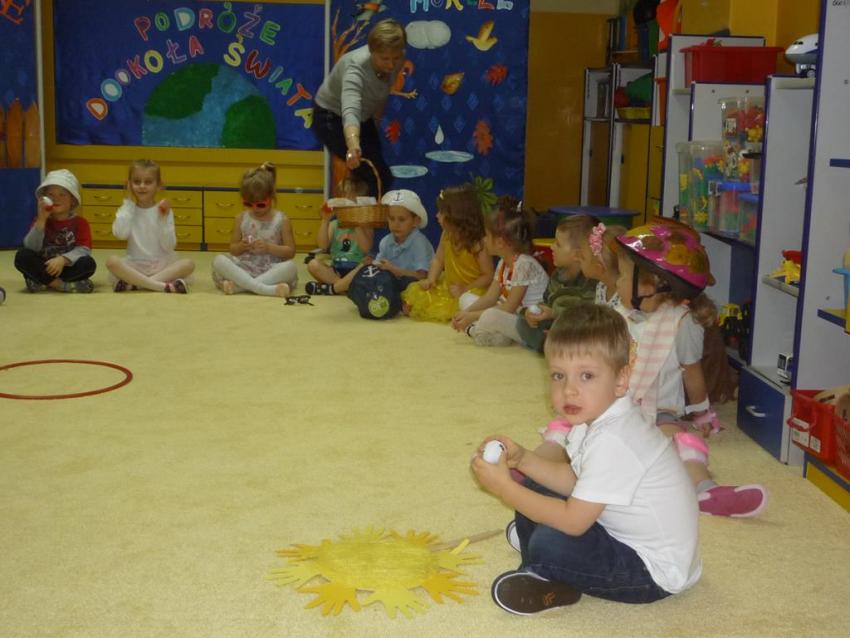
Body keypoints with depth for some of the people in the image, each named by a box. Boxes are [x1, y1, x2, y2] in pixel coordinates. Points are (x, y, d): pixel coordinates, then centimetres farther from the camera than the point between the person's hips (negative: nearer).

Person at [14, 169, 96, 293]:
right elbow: (31, 248, -9)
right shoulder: (40, 220, 7)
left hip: (67, 268, -1)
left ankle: (42, 282, -26)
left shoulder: (80, 223, 1)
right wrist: (41, 220, -17)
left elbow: (84, 250, -14)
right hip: (44, 267, 1)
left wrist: (63, 259, -31)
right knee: (22, 256, -25)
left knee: (89, 263, -30)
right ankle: (62, 284, -29)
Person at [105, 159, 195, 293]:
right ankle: (162, 286, -34)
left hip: (162, 265, 0)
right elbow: (120, 233, -15)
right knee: (112, 261, -30)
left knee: (188, 263, -29)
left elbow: (168, 246, -7)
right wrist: (130, 204, -8)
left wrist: (164, 218, -16)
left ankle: (134, 282, -29)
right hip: (135, 265, 0)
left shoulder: (163, 210, 2)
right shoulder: (127, 208, 5)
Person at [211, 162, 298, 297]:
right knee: (219, 260, -25)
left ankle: (238, 285, -33)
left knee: (290, 267, -33)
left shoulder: (281, 220, 2)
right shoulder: (241, 219, 8)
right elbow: (233, 250, 11)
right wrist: (241, 246, -12)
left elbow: (291, 252, -1)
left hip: (271, 270, -2)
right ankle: (266, 289, -37)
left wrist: (269, 247, -16)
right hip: (244, 269, 2)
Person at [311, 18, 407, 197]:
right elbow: (350, 112, -52)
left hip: (364, 118, 7)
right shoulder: (356, 68, -36)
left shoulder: (396, 61, -16)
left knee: (379, 171, 9)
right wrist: (353, 147, -69)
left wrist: (375, 122, 16)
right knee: (378, 176, -15)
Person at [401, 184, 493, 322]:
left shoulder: (479, 243, -21)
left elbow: (488, 276, -17)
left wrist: (464, 289, -23)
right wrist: (431, 279, -11)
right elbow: (438, 259, 7)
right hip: (448, 287, 6)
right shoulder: (446, 235, 0)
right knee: (416, 293, -7)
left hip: (472, 291, -6)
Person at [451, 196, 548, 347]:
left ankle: (473, 330, -6)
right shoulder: (503, 263, 7)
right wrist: (466, 312, -7)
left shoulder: (524, 264, -22)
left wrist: (472, 316, -19)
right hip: (513, 316, 10)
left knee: (491, 317, -36)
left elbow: (510, 308, -23)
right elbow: (490, 297, 8)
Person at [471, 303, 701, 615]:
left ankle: (545, 575, 1)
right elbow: (575, 481, 7)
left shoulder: (612, 443, -32)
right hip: (624, 532, 10)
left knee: (550, 544, -30)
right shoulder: (597, 417, -2)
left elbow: (573, 521, -29)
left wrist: (504, 488, -23)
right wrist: (522, 459, -7)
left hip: (657, 571, -10)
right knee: (535, 490, 11)